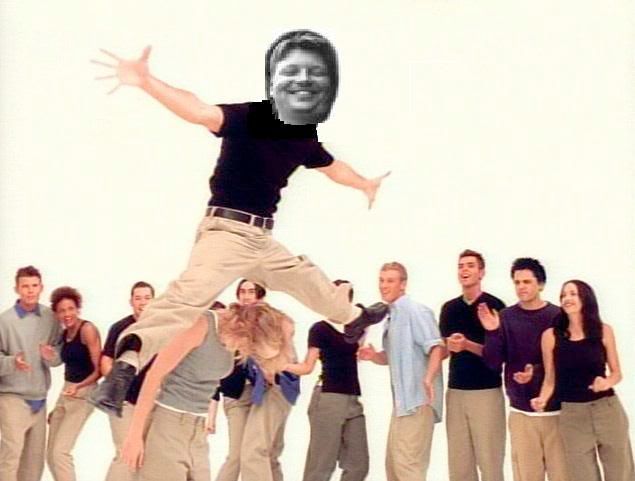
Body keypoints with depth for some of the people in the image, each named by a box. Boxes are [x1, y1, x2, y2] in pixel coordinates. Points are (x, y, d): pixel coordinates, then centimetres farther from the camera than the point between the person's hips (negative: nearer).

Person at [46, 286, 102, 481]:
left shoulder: (87, 329, -13)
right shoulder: (64, 334, 9)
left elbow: (99, 370, -16)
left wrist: (78, 386, -31)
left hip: (83, 394, -8)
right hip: (65, 392, 8)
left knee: (60, 452, -14)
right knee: (51, 454, 8)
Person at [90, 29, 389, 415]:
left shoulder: (305, 138, 7)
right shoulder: (249, 118, -17)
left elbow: (332, 166, 30)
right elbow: (200, 112, -35)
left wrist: (365, 184, 48)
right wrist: (146, 83, -51)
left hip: (261, 238, 8)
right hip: (227, 230, -8)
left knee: (305, 277, 30)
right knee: (190, 294, -31)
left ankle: (352, 317, 59)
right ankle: (129, 361, -46)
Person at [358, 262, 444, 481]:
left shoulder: (415, 311, -12)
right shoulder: (391, 315, 16)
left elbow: (437, 347, -22)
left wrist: (429, 379, -37)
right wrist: (373, 356, 4)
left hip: (417, 400, -10)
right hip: (402, 400, 10)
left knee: (407, 463, -12)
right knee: (393, 462, 14)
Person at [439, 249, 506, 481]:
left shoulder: (494, 305, -4)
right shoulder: (449, 308, 12)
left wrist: (468, 345, -21)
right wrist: (449, 346, -10)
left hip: (487, 391, -5)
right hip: (455, 391, 5)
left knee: (489, 459, -3)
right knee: (458, 462, 6)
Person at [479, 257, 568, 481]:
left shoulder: (557, 316, -3)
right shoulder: (505, 317, 3)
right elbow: (493, 363, 0)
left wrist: (537, 371, -20)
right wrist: (492, 332, -15)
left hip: (556, 410, -1)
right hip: (521, 411, 2)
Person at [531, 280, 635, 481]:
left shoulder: (603, 331, 0)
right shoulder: (551, 335, -1)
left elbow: (616, 373, 7)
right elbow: (550, 378, 4)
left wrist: (607, 382, -15)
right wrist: (542, 399, -15)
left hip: (607, 410, 0)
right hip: (572, 414, 0)